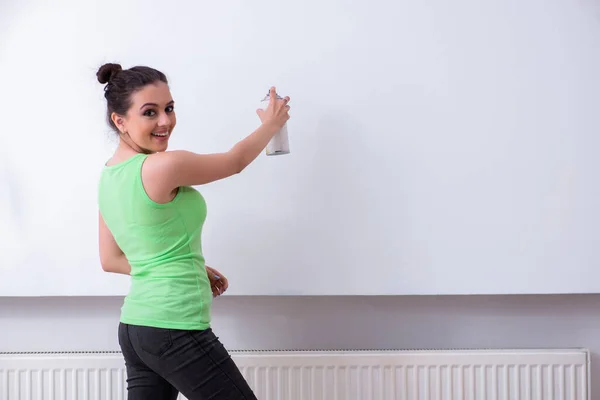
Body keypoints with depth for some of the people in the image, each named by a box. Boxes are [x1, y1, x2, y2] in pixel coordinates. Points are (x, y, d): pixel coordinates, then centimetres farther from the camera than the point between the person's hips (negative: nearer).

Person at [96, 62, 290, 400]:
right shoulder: (164, 166, -17)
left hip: (135, 326, 9)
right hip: (174, 330, -9)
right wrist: (272, 123, 18)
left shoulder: (109, 176, 9)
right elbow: (235, 161, 0)